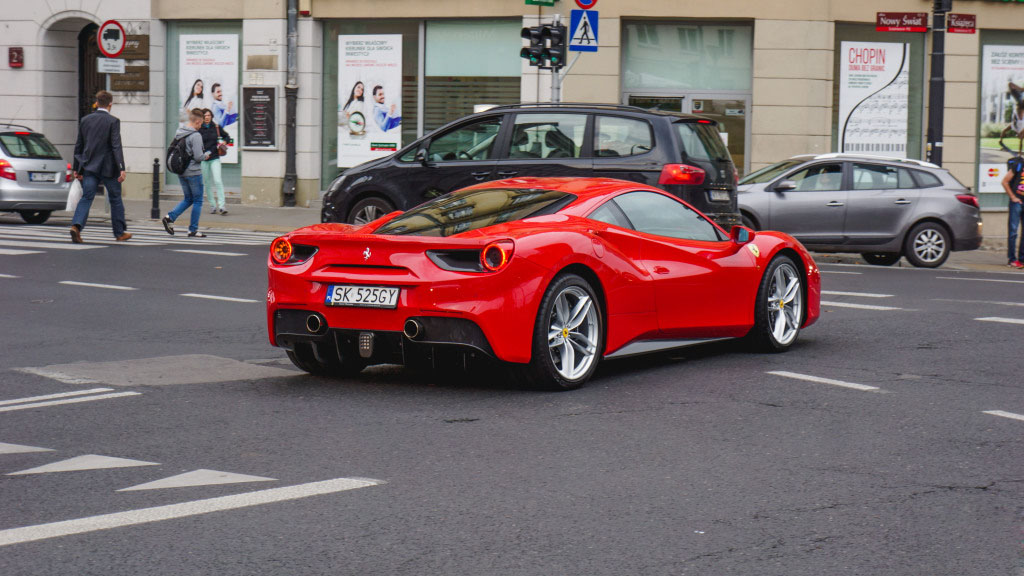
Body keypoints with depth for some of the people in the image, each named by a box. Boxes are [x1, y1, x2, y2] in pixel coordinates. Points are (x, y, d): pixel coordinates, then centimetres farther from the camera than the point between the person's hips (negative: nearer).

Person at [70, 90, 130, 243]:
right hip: (108, 167, -4)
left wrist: (76, 168, 17)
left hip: (89, 167, 4)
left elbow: (78, 146, 11)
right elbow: (116, 146, -16)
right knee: (115, 199, 11)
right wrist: (121, 168, -18)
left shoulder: (85, 120, 7)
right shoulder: (112, 121, -8)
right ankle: (120, 233, 20)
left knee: (86, 197, 0)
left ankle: (76, 226, -23)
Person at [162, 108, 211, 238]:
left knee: (188, 199, 19)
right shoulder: (195, 136, -17)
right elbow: (198, 157, -21)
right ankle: (193, 230, 6)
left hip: (181, 173, 7)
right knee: (197, 201, 4)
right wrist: (205, 156, 1)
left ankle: (170, 217, 2)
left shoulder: (178, 133, 7)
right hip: (193, 172, -7)